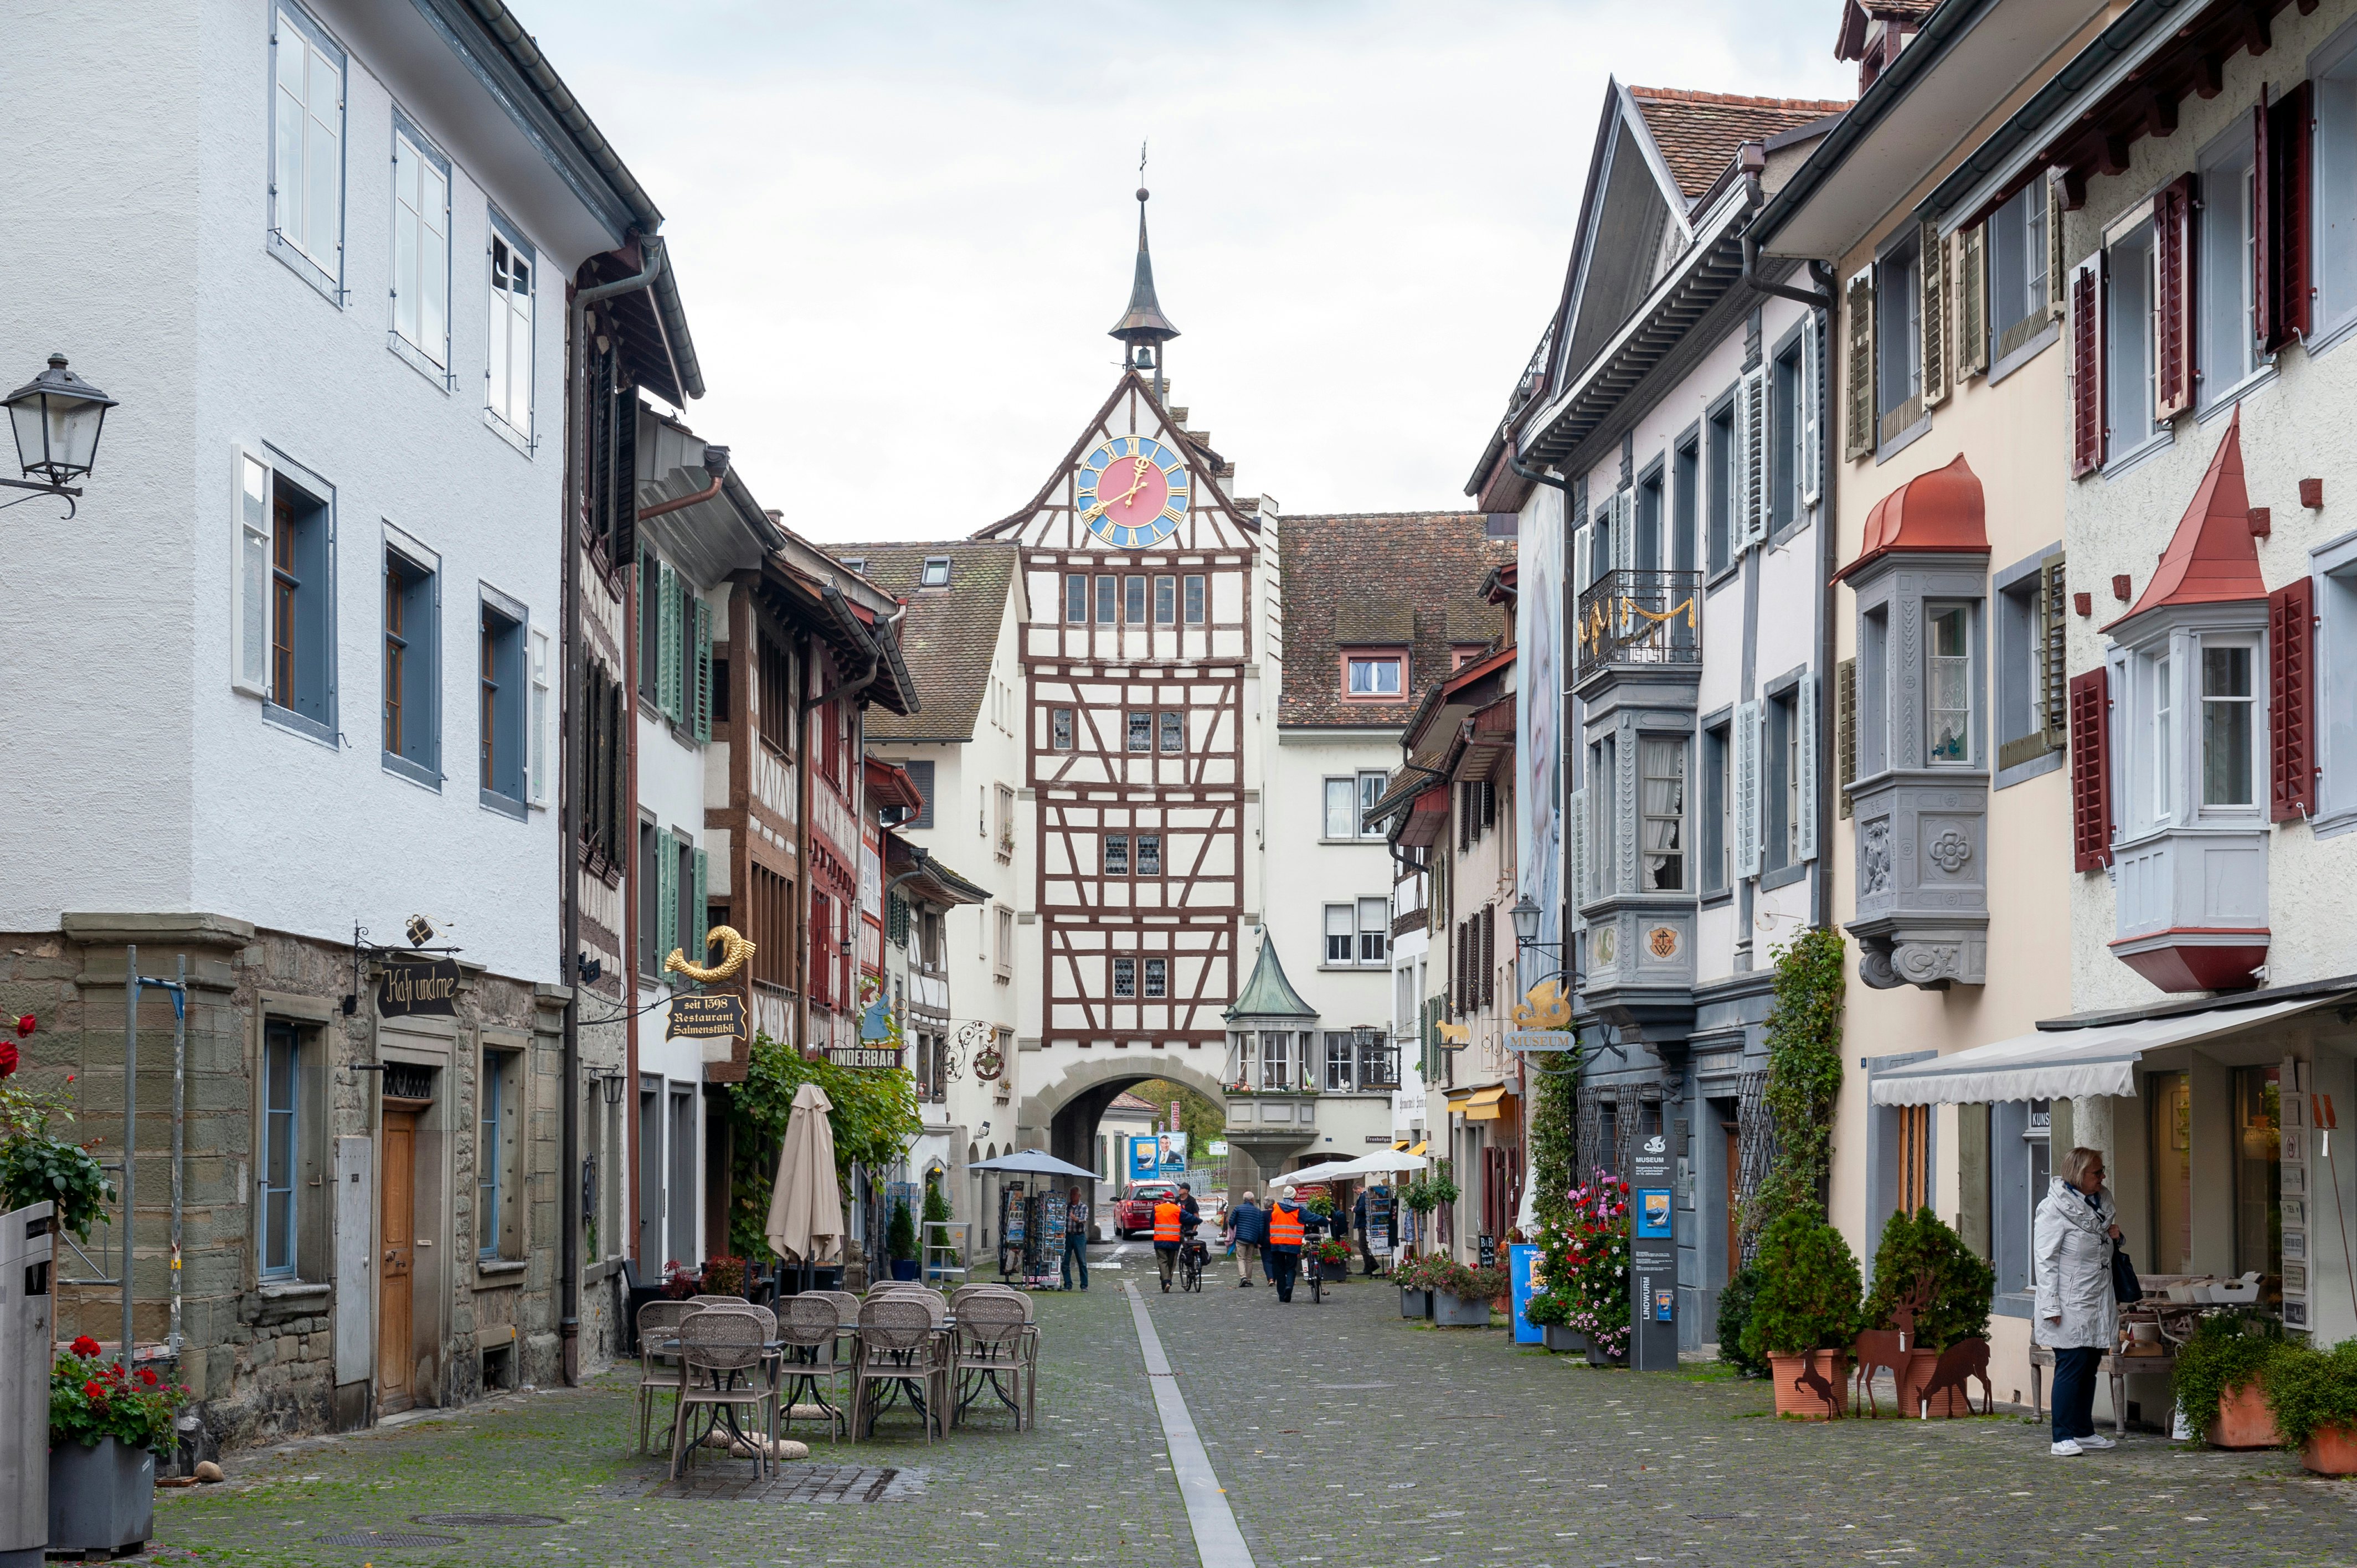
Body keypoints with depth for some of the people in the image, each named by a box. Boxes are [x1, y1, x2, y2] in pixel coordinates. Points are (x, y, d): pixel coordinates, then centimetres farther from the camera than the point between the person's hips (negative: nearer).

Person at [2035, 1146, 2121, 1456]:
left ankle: (2084, 1432, 21)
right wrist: (2051, 1305, -18)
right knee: (2071, 1366, -10)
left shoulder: (2101, 1201, 13)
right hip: (2070, 1307, -8)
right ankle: (2063, 1438, -7)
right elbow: (2046, 1259, -14)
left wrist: (2113, 1235, 5)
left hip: (2097, 1303, 8)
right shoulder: (2055, 1209, -12)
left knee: (2090, 1366, 12)